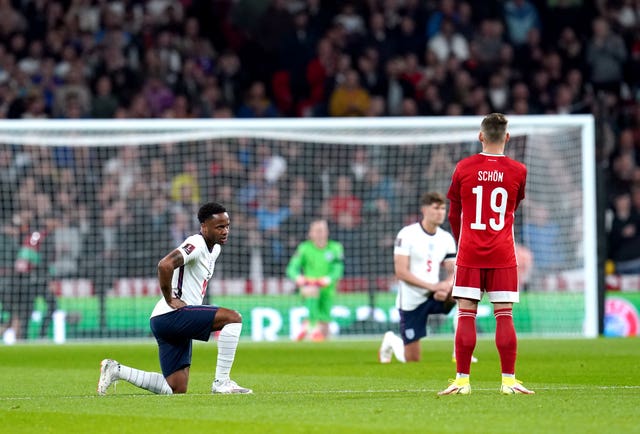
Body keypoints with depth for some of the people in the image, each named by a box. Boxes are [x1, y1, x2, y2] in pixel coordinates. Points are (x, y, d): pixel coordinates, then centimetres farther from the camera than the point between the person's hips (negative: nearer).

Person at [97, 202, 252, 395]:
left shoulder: (214, 249, 17)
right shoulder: (196, 244, -13)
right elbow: (164, 265, -30)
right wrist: (170, 300, -20)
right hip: (170, 315, -10)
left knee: (176, 390, 6)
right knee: (233, 318, -20)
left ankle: (117, 370, 14)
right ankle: (222, 382, -16)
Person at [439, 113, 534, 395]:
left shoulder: (464, 168, 0)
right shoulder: (518, 171, 0)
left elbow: (453, 215, 10)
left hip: (469, 254, 0)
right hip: (503, 255, 0)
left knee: (466, 315, 1)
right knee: (504, 316, 0)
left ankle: (462, 380, -3)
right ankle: (509, 380, -3)